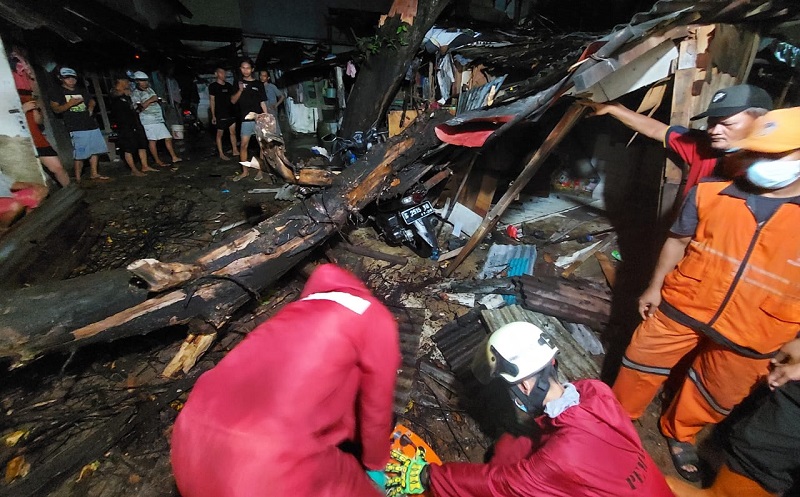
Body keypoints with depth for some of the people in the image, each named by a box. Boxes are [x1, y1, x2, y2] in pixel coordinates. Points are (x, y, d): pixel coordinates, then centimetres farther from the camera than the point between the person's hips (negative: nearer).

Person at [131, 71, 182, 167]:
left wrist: (158, 100, 4)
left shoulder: (150, 89, 18)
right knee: (152, 140, -4)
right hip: (148, 120, -7)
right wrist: (150, 100, -14)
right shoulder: (135, 93, -3)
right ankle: (158, 161, -1)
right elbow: (140, 107, -15)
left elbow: (158, 102, 26)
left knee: (168, 137, 5)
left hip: (159, 119, 7)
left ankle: (174, 157, 12)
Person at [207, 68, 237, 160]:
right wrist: (213, 115, -8)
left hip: (231, 113, 5)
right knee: (219, 134, 1)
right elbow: (212, 100, -4)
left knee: (233, 132, 7)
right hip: (220, 114, -5)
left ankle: (234, 150, 17)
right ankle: (221, 154, 6)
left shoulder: (229, 85, 13)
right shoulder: (213, 86, -2)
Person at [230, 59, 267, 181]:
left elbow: (263, 102, 6)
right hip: (245, 119, 1)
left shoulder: (258, 84, 7)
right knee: (243, 145, 0)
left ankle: (260, 170, 10)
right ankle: (245, 171, 9)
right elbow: (233, 101, 5)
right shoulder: (238, 83, 10)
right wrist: (240, 90, -12)